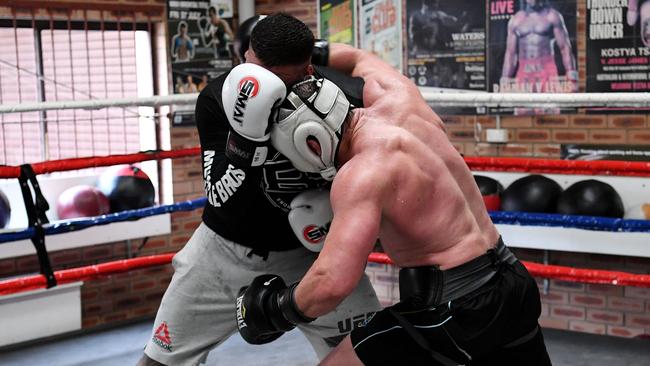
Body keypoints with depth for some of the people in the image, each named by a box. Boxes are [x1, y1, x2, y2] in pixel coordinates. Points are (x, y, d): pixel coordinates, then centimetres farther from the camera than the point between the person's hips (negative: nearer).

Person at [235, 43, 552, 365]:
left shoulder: (363, 172, -21)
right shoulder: (398, 97, 2)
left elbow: (332, 283, -30)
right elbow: (358, 57, 27)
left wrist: (277, 310, -13)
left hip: (453, 306, -9)